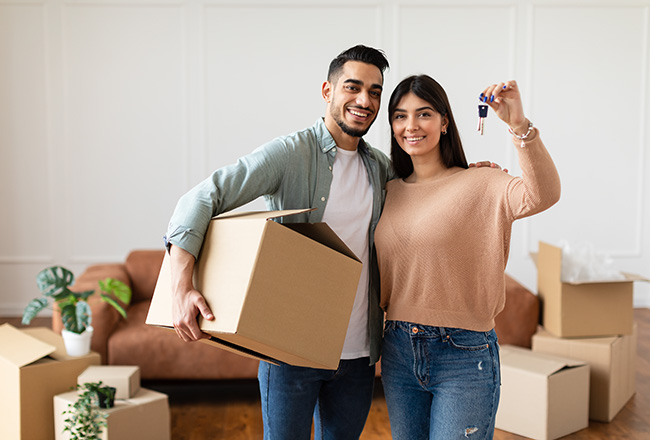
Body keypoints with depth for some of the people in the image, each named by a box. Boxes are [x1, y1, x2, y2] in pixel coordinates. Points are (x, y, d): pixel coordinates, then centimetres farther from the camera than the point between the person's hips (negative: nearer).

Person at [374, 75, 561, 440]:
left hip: (463, 356, -5)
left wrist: (519, 125, -37)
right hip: (398, 351, 5)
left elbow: (543, 195, -28)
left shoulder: (479, 185, -7)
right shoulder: (390, 193, 7)